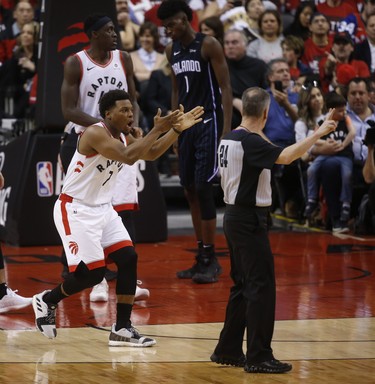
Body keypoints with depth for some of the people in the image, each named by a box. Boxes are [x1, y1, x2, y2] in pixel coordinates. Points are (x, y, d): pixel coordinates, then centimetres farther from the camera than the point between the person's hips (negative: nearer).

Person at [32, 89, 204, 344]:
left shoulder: (123, 136, 6)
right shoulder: (95, 133, -22)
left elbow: (151, 154, 13)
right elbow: (129, 157, -35)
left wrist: (176, 130, 0)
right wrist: (157, 130, -31)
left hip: (102, 209, 9)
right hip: (75, 210, -9)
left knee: (128, 259, -3)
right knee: (93, 273, -12)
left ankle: (122, 329, 3)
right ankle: (47, 301, 15)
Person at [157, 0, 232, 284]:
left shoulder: (209, 45, -10)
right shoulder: (172, 50, 11)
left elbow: (225, 88, -11)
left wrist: (227, 129, -17)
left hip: (208, 123, -7)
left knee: (203, 188, -11)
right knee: (190, 190, 7)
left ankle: (211, 259, -5)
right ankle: (202, 258, 14)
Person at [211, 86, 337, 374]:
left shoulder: (229, 139, 9)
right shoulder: (250, 142, -19)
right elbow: (285, 157, -33)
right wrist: (318, 134, -29)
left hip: (235, 217, 10)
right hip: (249, 220, -10)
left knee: (243, 286, 16)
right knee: (262, 286, -6)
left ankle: (228, 350, 21)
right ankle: (258, 357, -5)